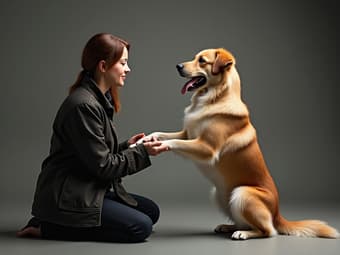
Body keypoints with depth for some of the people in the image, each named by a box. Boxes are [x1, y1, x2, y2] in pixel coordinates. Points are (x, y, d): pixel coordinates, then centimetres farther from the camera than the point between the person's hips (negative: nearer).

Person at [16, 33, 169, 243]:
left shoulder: (100, 99, 11)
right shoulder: (84, 105, -21)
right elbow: (101, 165, -19)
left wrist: (126, 146, 1)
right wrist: (142, 152, -12)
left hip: (88, 190, 10)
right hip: (66, 197, -10)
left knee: (151, 211, 8)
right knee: (140, 227, -15)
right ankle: (47, 227, -7)